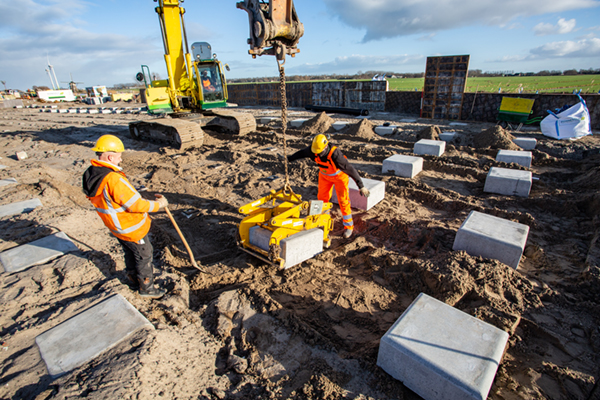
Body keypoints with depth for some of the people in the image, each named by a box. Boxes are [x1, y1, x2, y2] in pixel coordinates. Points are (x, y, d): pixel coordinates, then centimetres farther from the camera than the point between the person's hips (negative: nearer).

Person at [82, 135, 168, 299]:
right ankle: (146, 288, 26)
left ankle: (133, 275, 51)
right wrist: (158, 204, -16)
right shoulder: (113, 179, -33)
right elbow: (136, 204, -30)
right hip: (131, 228, -9)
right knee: (144, 255, 10)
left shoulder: (90, 175, -4)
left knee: (129, 251, 29)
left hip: (115, 227, 9)